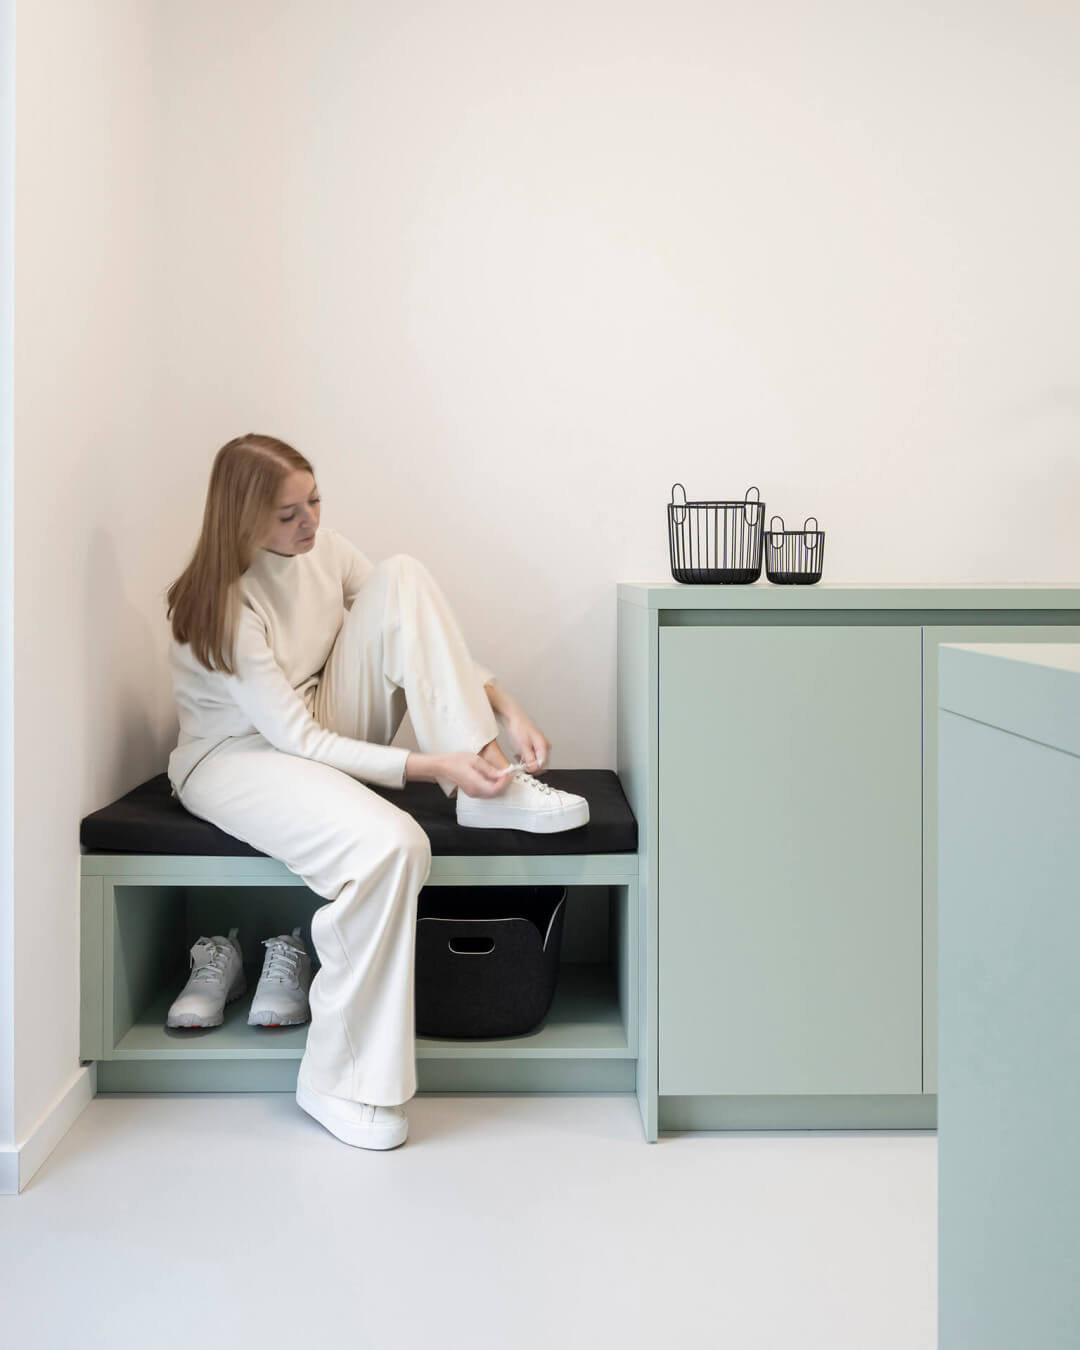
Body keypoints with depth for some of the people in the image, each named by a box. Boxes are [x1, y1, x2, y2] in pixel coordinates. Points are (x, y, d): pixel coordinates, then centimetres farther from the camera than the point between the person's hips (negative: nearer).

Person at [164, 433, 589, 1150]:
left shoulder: (324, 550, -5)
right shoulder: (224, 605, -25)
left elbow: (423, 635, -1)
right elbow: (296, 739, -26)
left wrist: (505, 705, -15)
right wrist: (430, 764, -32)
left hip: (325, 728, 7)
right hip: (236, 757, -6)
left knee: (404, 577, -15)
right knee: (388, 844, -37)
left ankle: (492, 784, -21)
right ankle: (342, 1080, -19)